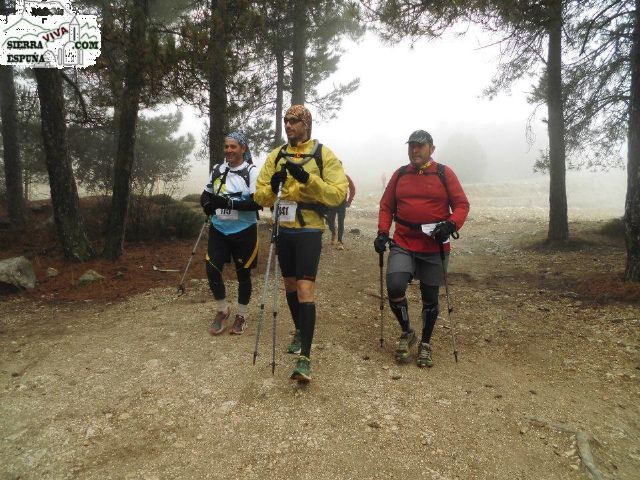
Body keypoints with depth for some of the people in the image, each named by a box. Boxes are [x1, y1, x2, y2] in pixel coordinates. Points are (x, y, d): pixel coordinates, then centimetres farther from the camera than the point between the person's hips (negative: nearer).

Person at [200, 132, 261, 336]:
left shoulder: (252, 171, -8)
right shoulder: (217, 170, 7)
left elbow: (257, 203, -16)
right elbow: (206, 195, 17)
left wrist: (229, 202, -25)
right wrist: (207, 203, -6)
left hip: (244, 231, -4)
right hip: (219, 229, 4)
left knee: (243, 274, 8)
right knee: (212, 270, -3)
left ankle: (241, 316, 27)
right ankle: (222, 310, 21)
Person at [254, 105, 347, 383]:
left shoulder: (324, 155, -4)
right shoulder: (276, 156, 8)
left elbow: (338, 194, -14)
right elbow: (260, 197, 3)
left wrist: (307, 178, -25)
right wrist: (272, 186, -19)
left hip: (309, 230, -5)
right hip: (284, 229, 5)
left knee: (305, 289, -13)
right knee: (290, 284, 17)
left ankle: (305, 357, -9)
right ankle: (300, 331, 40)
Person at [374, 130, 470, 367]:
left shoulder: (444, 174, -1)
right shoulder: (399, 174, 7)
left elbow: (461, 204, -1)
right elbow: (386, 206, 11)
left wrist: (451, 225, -19)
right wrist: (383, 232, -2)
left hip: (435, 248, -1)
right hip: (403, 244, 1)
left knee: (430, 297, 8)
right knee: (394, 286, -17)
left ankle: (425, 343, 29)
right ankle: (407, 332, 9)